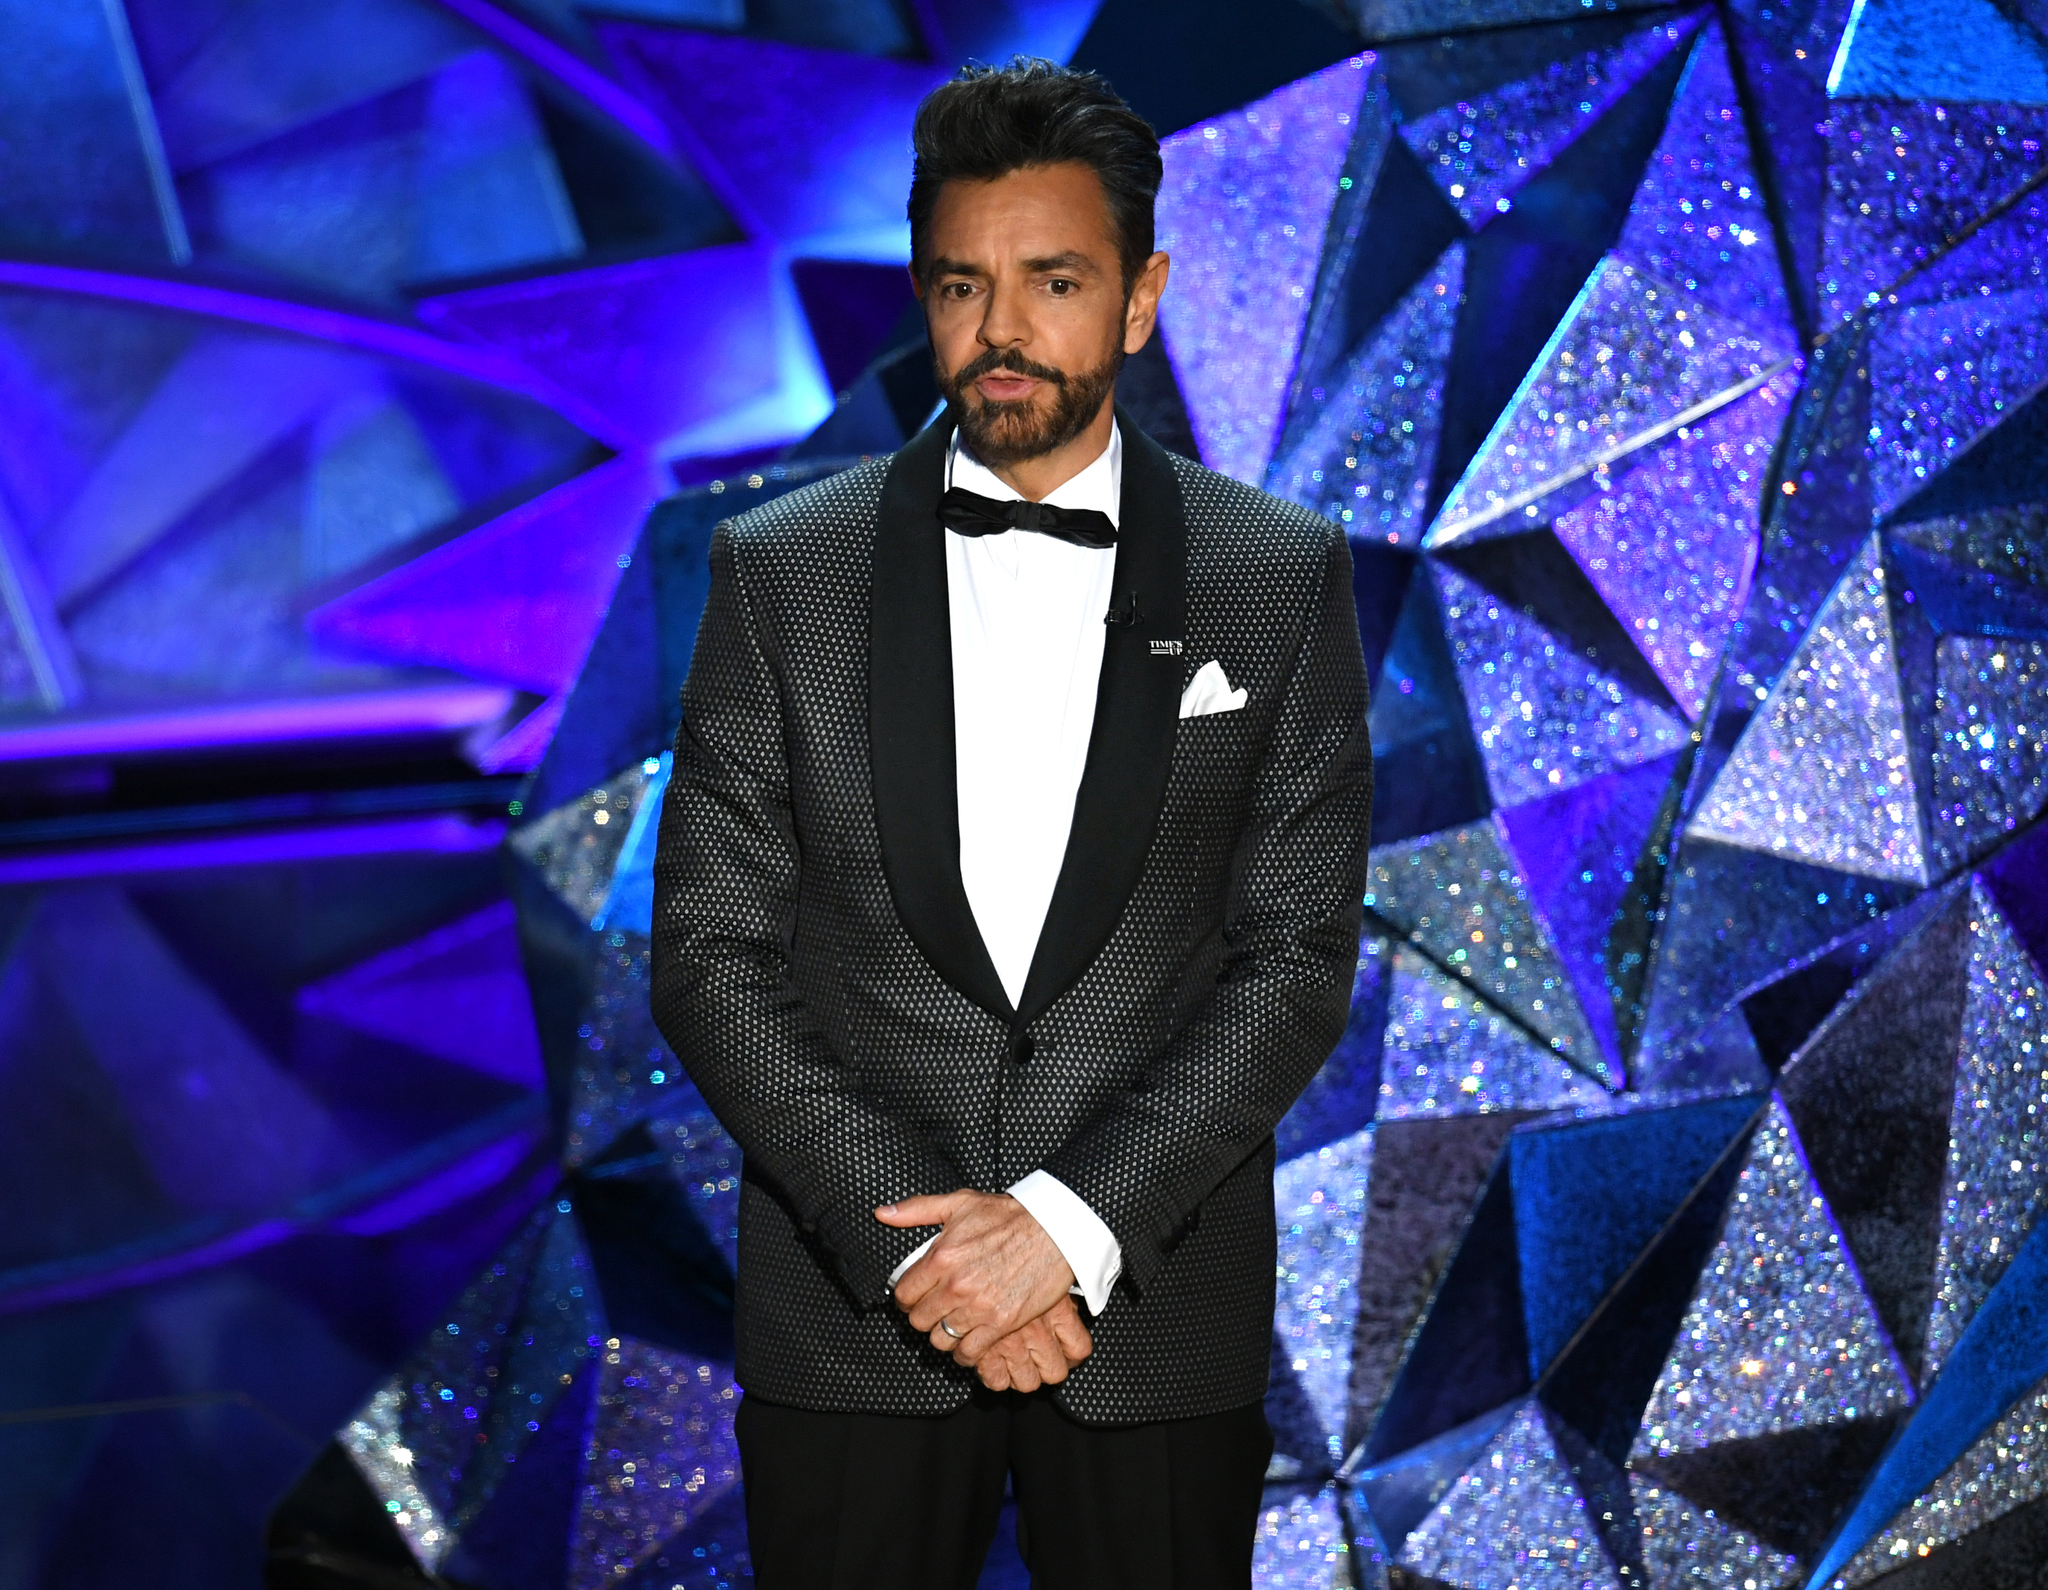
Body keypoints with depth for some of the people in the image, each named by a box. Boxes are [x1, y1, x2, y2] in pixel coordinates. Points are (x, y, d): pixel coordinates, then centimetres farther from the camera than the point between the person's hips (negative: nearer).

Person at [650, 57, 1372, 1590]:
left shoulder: (1285, 578, 1)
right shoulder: (780, 572, 1)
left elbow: (1297, 960, -4)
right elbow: (712, 957, -2)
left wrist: (1073, 1221, -15)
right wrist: (909, 1234, -13)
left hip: (1156, 1308, 0)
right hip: (849, 1312, 0)